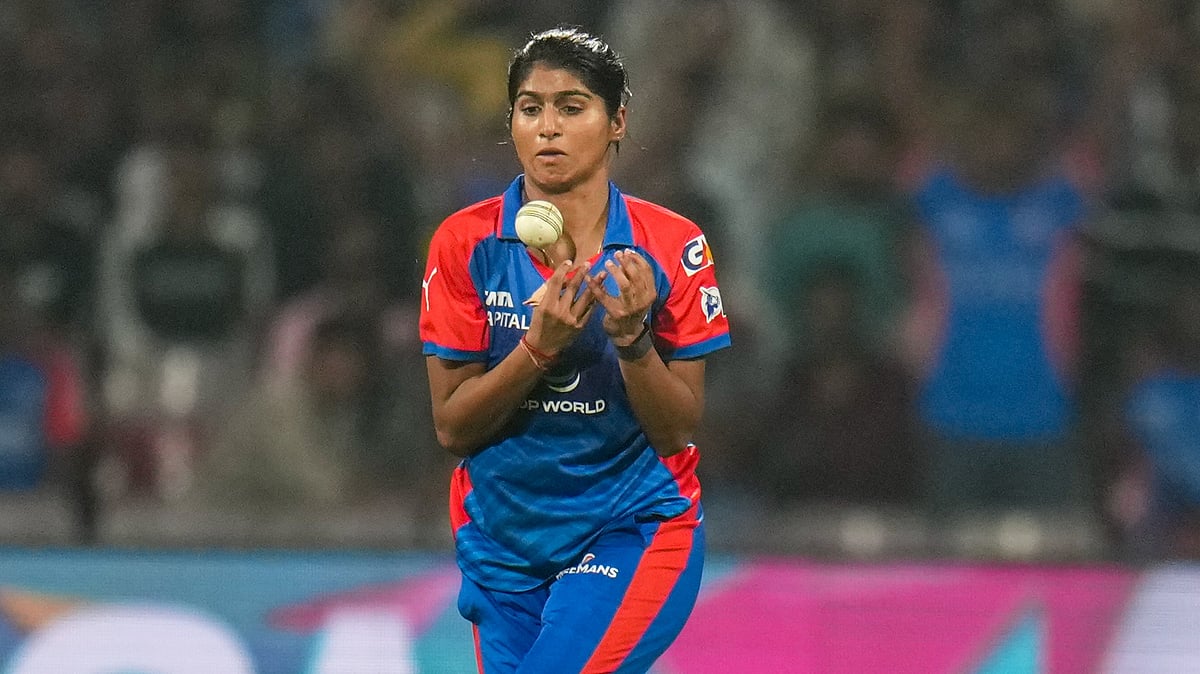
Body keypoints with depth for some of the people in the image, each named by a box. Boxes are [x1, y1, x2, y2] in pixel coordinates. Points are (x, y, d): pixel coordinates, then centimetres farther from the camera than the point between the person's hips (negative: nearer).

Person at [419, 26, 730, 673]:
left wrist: (631, 337, -23)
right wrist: (539, 346, -23)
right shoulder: (465, 244, -6)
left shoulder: (671, 246, -7)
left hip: (637, 529, -2)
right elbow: (451, 427, -8)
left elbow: (677, 431, -6)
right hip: (504, 539, 2)